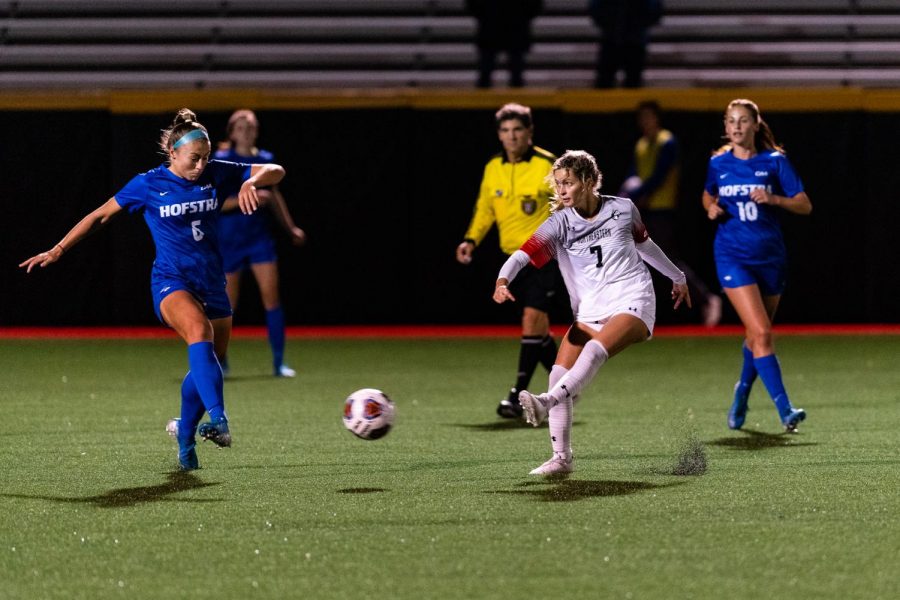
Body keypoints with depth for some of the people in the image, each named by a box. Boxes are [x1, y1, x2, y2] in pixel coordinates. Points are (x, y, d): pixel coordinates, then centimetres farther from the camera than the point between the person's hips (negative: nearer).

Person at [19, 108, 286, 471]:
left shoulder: (215, 174, 3)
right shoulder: (149, 185, -4)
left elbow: (275, 172, 2)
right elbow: (101, 215, 6)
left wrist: (251, 181, -21)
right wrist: (58, 250, 5)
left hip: (212, 285, 5)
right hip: (172, 281, -5)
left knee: (208, 367, 9)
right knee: (200, 330, -35)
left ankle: (185, 439, 33)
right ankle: (217, 419, -50)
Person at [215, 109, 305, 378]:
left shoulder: (265, 160, 5)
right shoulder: (221, 161, -10)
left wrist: (291, 228, 25)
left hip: (259, 235, 3)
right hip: (228, 238, -3)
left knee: (271, 295, -9)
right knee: (228, 303, 3)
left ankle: (278, 362, -3)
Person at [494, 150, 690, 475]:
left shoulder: (623, 209, 1)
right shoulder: (560, 224, -1)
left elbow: (644, 244, 21)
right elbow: (524, 254, -16)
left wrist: (677, 277, 36)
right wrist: (503, 280, -38)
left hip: (633, 303, -3)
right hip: (590, 311, 3)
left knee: (595, 349, -33)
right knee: (560, 374, -11)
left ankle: (548, 401, -52)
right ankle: (562, 458, -1)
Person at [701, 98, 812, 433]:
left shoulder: (774, 161, -3)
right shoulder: (718, 163, 2)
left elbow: (805, 206, -4)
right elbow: (708, 196, 22)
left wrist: (774, 199, -21)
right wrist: (711, 209, -1)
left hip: (770, 257, 1)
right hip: (733, 257, -1)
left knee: (757, 335, 16)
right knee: (761, 333, -17)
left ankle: (741, 398, 42)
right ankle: (785, 411, -22)